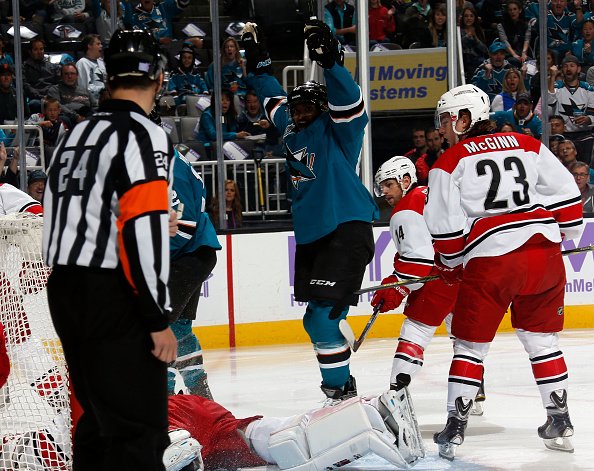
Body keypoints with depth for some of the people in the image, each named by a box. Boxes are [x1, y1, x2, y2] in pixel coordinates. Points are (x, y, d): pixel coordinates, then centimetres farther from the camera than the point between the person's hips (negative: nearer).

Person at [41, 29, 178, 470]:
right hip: (113, 298, -9)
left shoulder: (77, 135, 15)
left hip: (65, 290, 9)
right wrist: (158, 319, -17)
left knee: (100, 418, 18)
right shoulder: (143, 135, -12)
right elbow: (142, 233, -20)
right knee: (138, 431, -9)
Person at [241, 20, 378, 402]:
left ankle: (339, 391, -14)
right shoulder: (294, 132, 17)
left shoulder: (336, 131, -4)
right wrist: (258, 64, 31)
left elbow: (348, 102, -24)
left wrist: (330, 60, -35)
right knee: (317, 319, 10)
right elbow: (275, 101, 33)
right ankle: (341, 382, 22)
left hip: (347, 231, -9)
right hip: (311, 236, 9)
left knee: (324, 314, -18)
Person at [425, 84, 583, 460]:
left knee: (471, 343, 7)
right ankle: (561, 423, 19)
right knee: (542, 339, 18)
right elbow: (565, 192, 9)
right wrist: (561, 232, 23)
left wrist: (451, 264, 16)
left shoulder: (449, 163, 3)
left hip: (490, 261, -4)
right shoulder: (527, 146, 13)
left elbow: (446, 225, 0)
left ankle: (455, 428, 4)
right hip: (544, 254, 4)